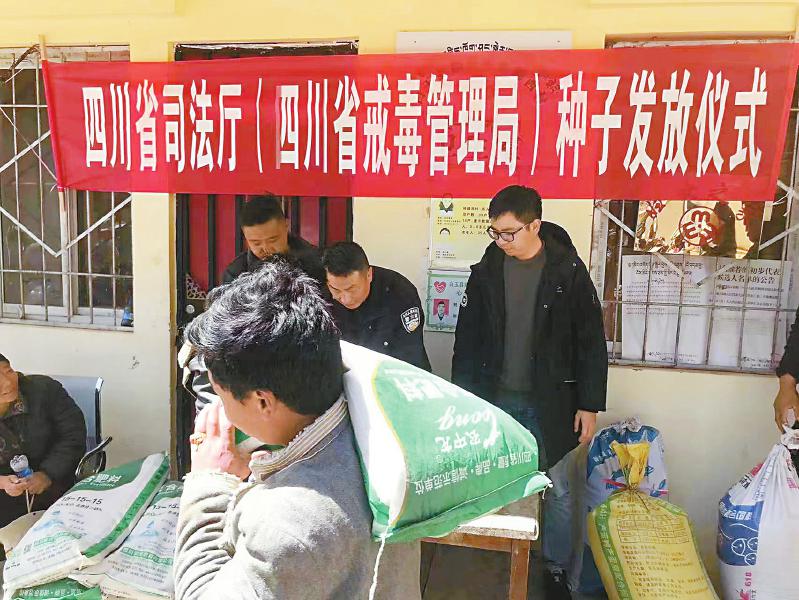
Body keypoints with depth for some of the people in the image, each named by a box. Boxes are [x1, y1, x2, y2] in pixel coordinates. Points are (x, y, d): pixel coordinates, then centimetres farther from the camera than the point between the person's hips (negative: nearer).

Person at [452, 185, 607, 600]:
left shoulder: (568, 271, -9)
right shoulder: (486, 272, -1)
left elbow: (591, 343, -5)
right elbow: (467, 339, 3)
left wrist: (589, 405, -6)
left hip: (550, 402, -2)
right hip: (496, 397, 2)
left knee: (558, 490, 9)